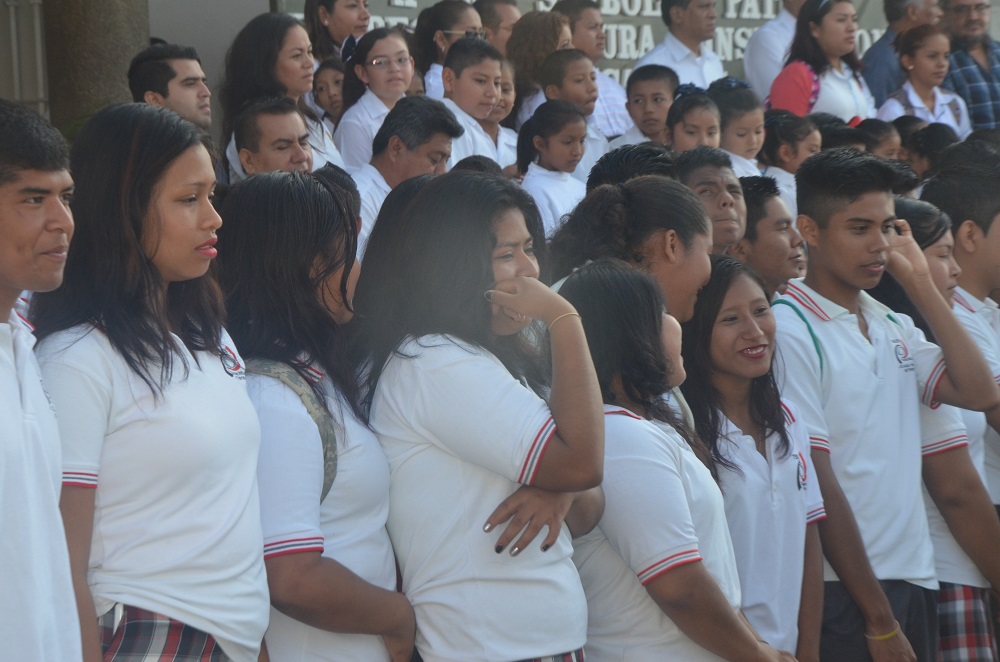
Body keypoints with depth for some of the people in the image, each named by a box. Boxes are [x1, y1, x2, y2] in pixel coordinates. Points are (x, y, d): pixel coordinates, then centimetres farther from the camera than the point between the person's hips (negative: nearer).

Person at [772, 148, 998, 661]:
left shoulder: (892, 326, 12)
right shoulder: (791, 331, -12)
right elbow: (816, 484, -14)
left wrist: (920, 283, 3)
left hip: (914, 581, 7)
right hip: (845, 595, -7)